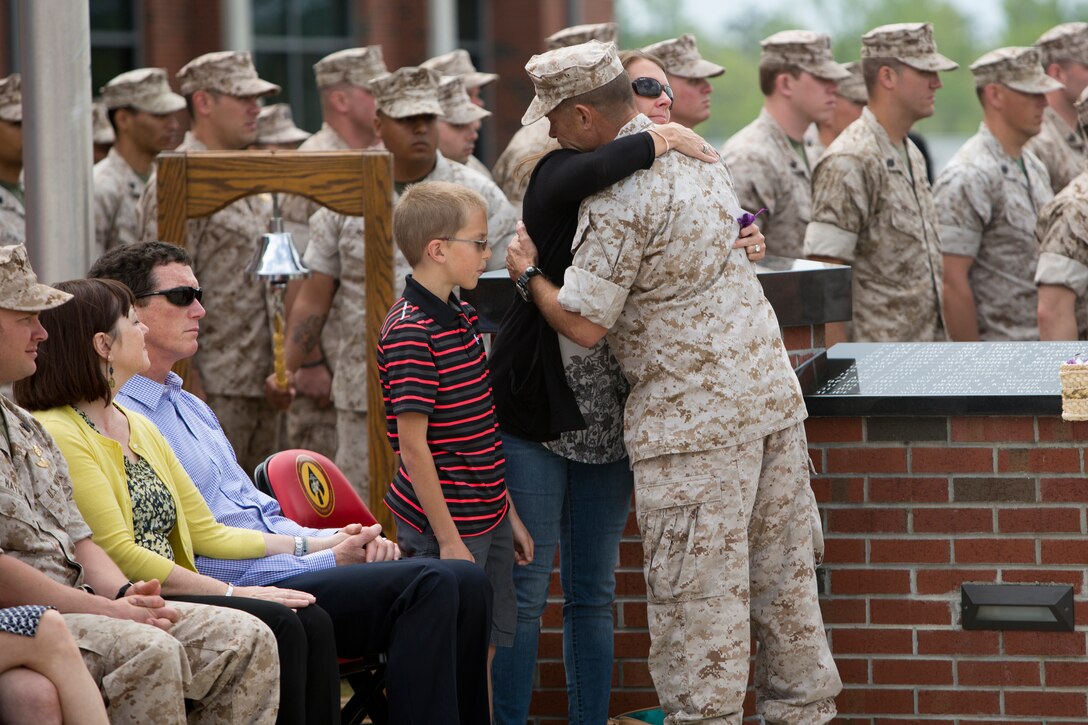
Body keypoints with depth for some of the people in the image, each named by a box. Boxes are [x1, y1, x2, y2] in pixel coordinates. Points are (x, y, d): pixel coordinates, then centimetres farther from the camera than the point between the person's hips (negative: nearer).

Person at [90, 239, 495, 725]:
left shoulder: (192, 409, 24)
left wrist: (333, 539, 7)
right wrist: (325, 559, -14)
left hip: (280, 567, 10)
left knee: (465, 581, -7)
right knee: (430, 586, -25)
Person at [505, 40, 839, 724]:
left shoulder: (618, 198, -17)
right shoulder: (695, 151, 10)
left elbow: (583, 323, -16)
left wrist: (528, 271, 1)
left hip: (694, 415, -9)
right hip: (771, 389, 9)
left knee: (696, 591, -2)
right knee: (783, 574, 14)